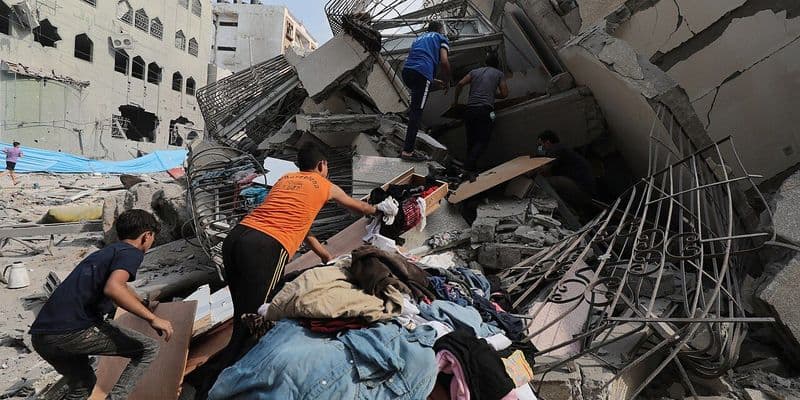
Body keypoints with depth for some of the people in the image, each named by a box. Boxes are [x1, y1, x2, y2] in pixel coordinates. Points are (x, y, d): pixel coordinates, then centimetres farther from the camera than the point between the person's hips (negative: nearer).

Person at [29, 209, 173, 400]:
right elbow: (113, 288, -24)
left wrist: (141, 303, 62)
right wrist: (152, 318, -19)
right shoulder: (131, 253, -2)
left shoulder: (104, 252, 26)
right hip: (73, 331, -9)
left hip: (40, 335, 10)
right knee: (149, 348, 0)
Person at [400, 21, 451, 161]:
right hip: (422, 74, -6)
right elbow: (444, 62, 2)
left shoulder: (419, 38, 36)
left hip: (406, 70, 6)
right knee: (417, 112, -8)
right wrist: (447, 82, 16)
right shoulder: (441, 38, 18)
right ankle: (407, 151, -12)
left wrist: (434, 80, 40)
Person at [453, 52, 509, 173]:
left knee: (471, 140, 12)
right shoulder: (499, 74, 15)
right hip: (485, 110, -4)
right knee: (482, 141, -3)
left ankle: (471, 167, 12)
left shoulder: (475, 71, 21)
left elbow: (460, 84, 9)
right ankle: (469, 165, -21)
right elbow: (504, 94, 9)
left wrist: (455, 100, 20)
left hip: (470, 109, 4)